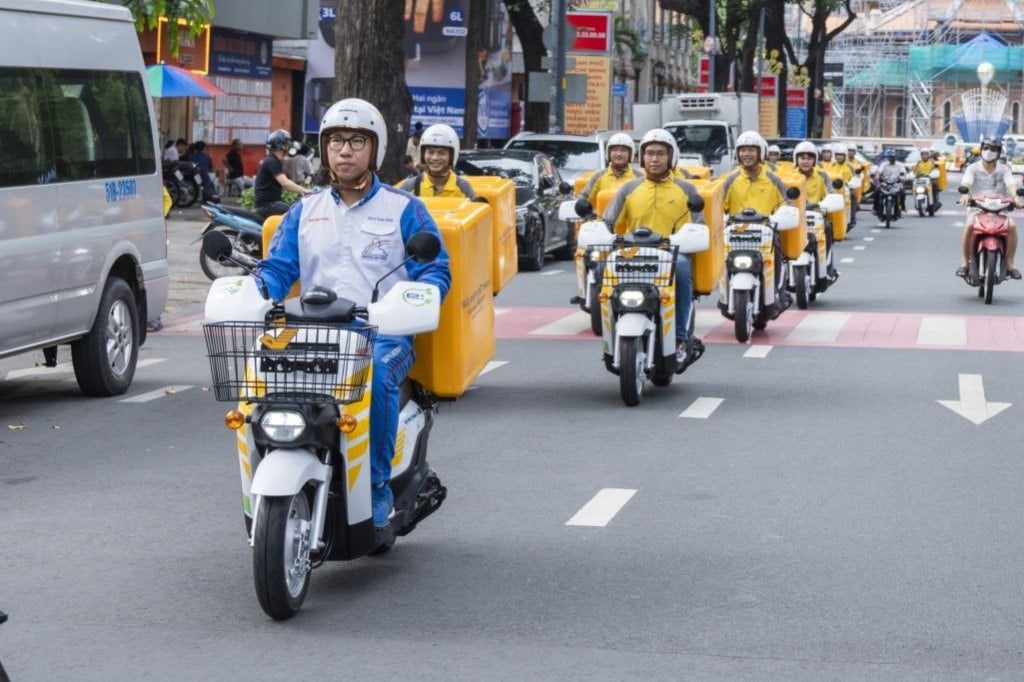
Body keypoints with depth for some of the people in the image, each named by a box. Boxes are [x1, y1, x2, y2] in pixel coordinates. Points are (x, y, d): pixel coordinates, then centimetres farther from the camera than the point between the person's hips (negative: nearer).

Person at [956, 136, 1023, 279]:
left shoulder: (1004, 169, 9)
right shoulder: (973, 168, 6)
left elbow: (1011, 184, -9)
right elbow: (966, 182, -13)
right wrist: (965, 193, -37)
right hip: (977, 208, -1)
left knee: (1012, 226, -27)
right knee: (969, 225, -32)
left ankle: (1010, 264, -15)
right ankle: (964, 263, -21)